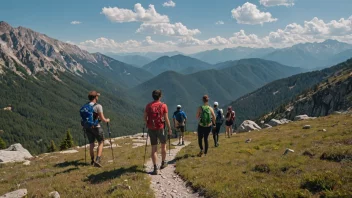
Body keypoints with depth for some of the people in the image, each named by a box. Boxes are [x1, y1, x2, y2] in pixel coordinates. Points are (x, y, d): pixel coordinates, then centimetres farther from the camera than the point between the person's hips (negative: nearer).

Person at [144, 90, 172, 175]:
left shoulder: (148, 106, 1)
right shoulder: (163, 106, -6)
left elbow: (145, 118, 4)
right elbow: (166, 119, -7)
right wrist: (169, 129, 3)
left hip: (151, 129, 2)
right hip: (160, 128, -2)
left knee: (154, 148, 6)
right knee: (163, 145, 21)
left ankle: (155, 168, 4)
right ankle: (163, 163, 31)